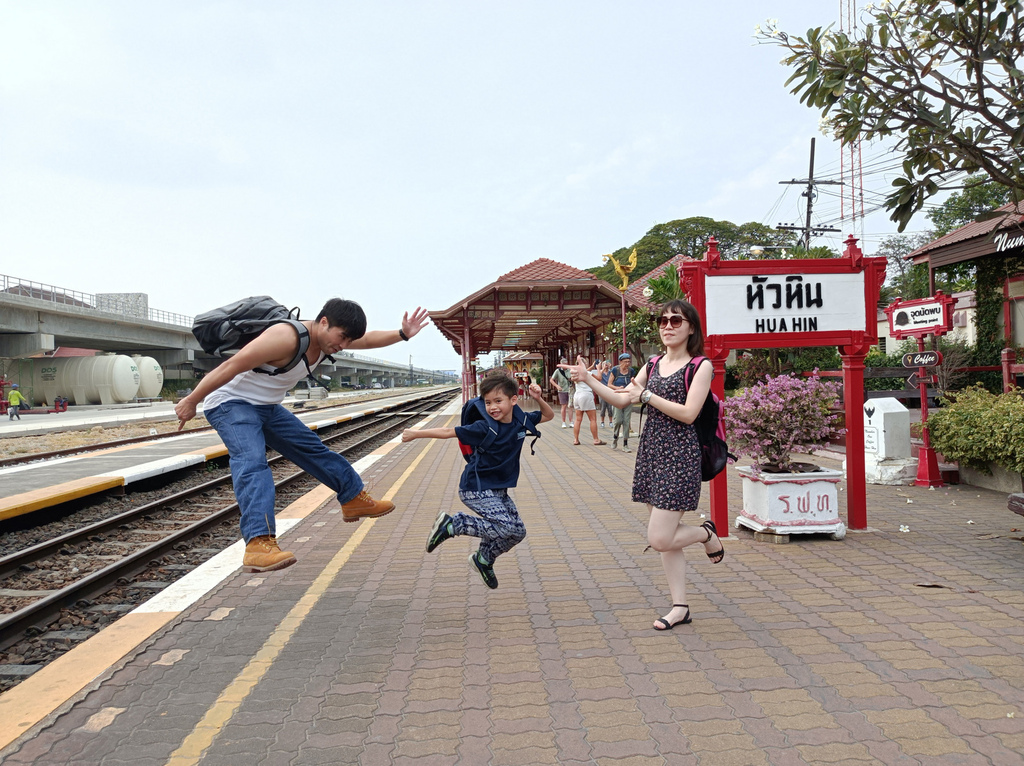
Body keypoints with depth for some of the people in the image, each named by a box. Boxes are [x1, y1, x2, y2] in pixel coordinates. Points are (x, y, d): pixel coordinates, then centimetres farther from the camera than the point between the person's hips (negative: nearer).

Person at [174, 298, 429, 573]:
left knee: (312, 449, 15)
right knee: (252, 462, -30)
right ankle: (258, 544, -44)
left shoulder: (327, 335, -3)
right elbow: (230, 366, -29)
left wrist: (402, 333, 1)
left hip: (267, 407, 9)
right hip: (231, 404, -9)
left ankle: (355, 500, 31)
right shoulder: (287, 338, -32)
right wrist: (191, 402, -23)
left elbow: (368, 340, 14)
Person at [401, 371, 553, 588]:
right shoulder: (485, 428, -20)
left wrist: (538, 399, -9)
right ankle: (451, 524, -8)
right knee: (507, 528, -21)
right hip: (476, 489, -7)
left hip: (498, 490, 7)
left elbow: (549, 415, 10)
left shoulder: (521, 420, -4)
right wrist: (416, 433, -14)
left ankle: (484, 559, 30)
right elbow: (449, 432, -16)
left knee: (518, 532, 7)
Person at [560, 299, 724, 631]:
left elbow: (688, 414, -16)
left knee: (659, 539, -9)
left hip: (679, 455, -7)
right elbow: (621, 399, 13)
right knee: (665, 536, 11)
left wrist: (647, 395, -13)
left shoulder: (701, 366, -6)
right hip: (650, 452, 7)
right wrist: (588, 379, 3)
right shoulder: (653, 365, 13)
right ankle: (680, 606, 21)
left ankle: (707, 533, 21)